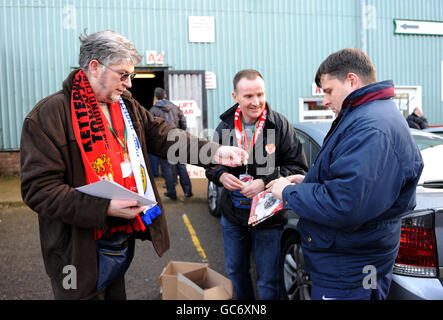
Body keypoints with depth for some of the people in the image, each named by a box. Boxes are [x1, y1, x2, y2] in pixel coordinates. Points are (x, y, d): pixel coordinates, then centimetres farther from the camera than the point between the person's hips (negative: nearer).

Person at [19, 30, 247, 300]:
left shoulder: (129, 107, 8)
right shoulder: (48, 116, -15)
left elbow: (164, 137, 1)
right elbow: (39, 189, -20)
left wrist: (214, 153, -13)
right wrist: (105, 208, -28)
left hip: (125, 240, 7)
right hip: (81, 253, -6)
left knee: (116, 293, 23)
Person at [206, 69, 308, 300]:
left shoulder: (280, 125, -10)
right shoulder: (225, 126, 0)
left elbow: (298, 167, -9)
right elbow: (210, 163, 9)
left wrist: (265, 182, -22)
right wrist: (221, 175, -13)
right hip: (232, 215, 4)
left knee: (268, 281, 9)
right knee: (235, 271, 22)